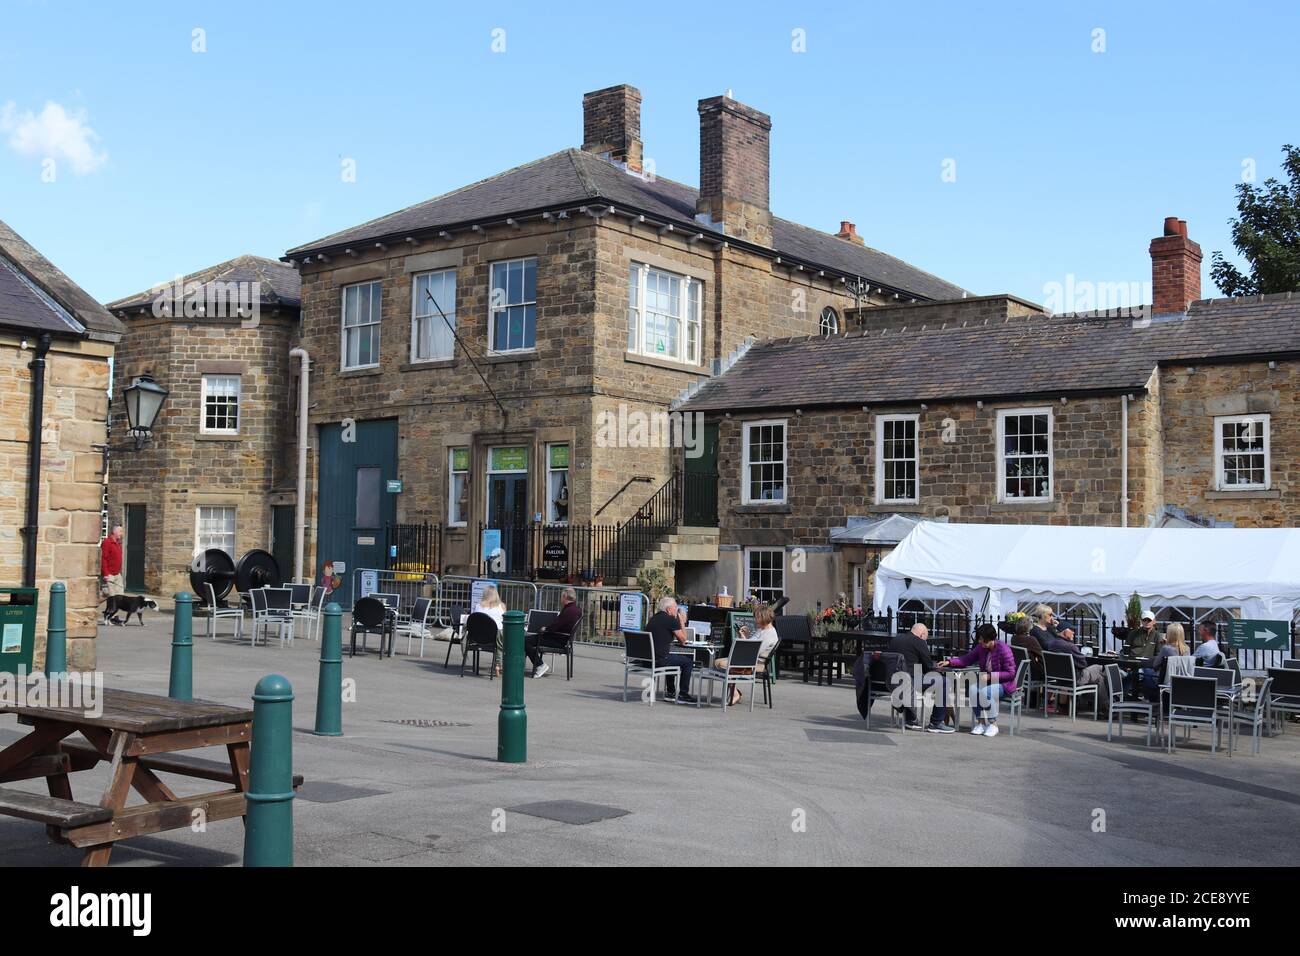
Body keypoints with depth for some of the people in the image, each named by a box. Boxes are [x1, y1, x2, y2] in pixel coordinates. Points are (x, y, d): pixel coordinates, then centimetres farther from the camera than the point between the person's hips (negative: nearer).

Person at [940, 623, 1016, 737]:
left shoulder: (1004, 649, -17)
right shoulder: (981, 647, 1)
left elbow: (1011, 673, -16)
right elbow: (968, 658, 9)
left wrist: (990, 676, -23)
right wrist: (949, 662, -5)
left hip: (1004, 683, -6)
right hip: (987, 681, 6)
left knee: (985, 692, -34)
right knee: (972, 689, -25)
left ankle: (993, 724, -15)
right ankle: (980, 722, -11)